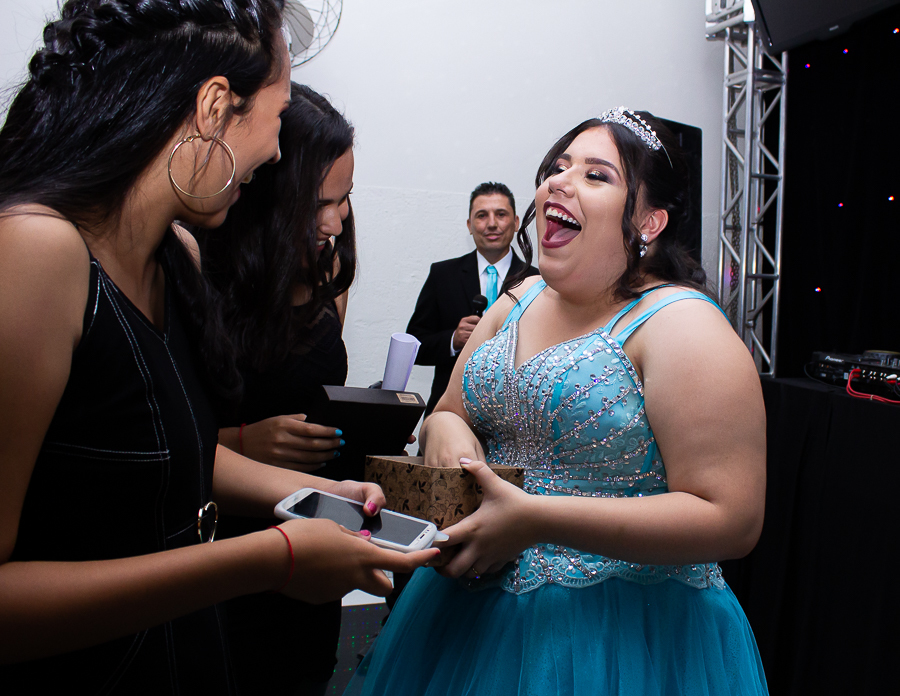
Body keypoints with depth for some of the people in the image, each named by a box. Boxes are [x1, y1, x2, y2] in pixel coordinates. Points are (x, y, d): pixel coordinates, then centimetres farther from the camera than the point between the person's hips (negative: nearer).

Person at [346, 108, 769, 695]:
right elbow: (449, 415, 14)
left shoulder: (681, 323, -16)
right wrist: (444, 428, -11)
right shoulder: (519, 303, 4)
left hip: (618, 632, -6)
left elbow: (732, 519, -21)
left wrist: (535, 519, -26)